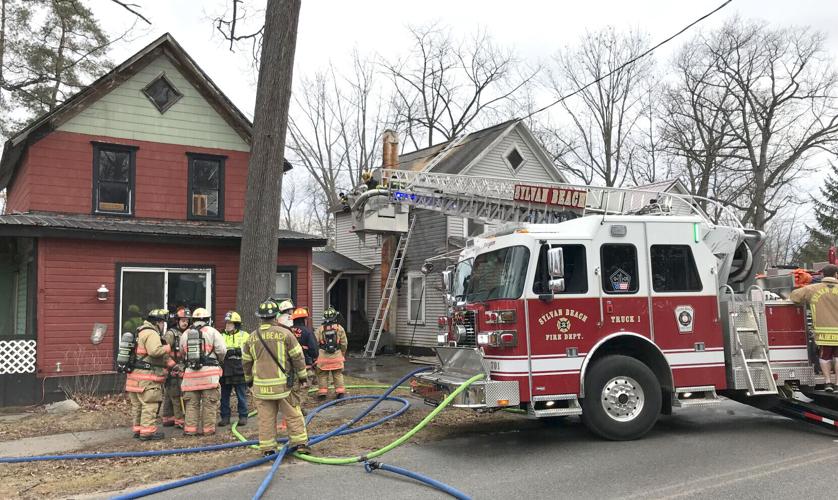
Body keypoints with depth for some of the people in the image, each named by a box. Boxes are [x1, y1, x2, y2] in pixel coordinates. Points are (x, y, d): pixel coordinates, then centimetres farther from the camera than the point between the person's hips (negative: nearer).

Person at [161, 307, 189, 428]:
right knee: (177, 396, -7)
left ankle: (167, 419, 20)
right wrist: (172, 365, -21)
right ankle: (180, 420, -4)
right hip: (174, 372, -8)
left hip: (181, 371, 8)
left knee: (169, 396, 14)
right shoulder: (171, 334, -12)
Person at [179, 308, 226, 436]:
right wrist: (220, 361, 12)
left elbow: (182, 352, 13)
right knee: (209, 403, 3)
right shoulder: (212, 332, -2)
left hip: (191, 372, 3)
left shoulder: (185, 334, 10)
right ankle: (208, 429, 6)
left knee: (191, 403, 11)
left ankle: (190, 429, 12)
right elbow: (222, 350, -8)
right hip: (209, 372, -3)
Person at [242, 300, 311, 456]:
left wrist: (249, 380, 28)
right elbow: (297, 356, -5)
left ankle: (268, 448, 11)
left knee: (266, 418, 8)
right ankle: (300, 443, 10)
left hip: (261, 385, 3)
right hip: (282, 384, -3)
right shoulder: (284, 333, -7)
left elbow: (246, 361, 14)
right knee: (293, 415, 7)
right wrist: (302, 377, 5)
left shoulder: (252, 337, 5)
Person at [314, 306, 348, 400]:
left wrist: (315, 355, 10)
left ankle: (323, 392, 10)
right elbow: (344, 344, 3)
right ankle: (340, 391, 9)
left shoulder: (320, 329, -2)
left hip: (323, 355, -1)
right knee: (338, 374, 11)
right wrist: (343, 354, 18)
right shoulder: (340, 328, 0)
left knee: (322, 375, 9)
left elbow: (315, 343, -2)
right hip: (337, 356, 1)